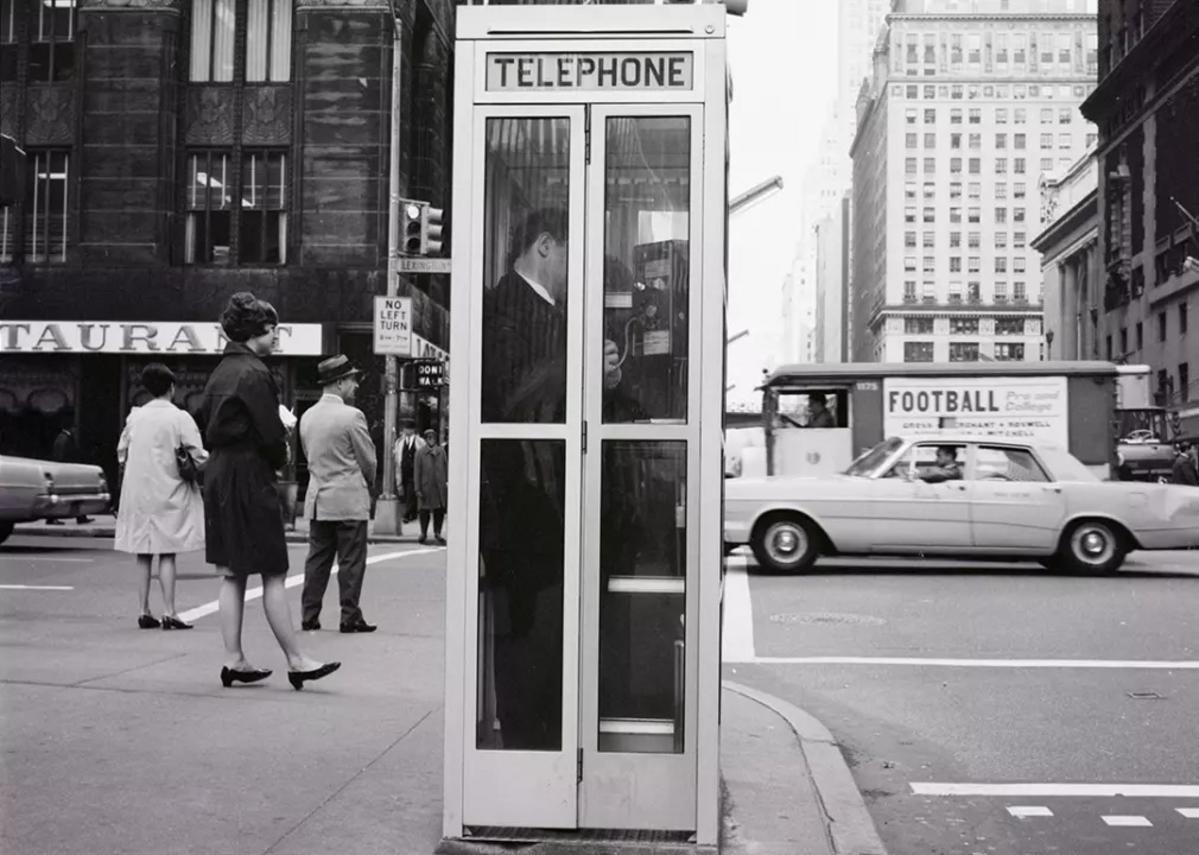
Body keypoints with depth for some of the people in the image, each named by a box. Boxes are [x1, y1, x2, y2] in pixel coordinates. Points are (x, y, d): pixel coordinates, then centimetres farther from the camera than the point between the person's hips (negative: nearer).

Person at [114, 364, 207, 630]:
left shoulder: (135, 416, 5)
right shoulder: (179, 418, -8)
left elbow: (121, 453, 11)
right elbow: (198, 456, -12)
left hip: (137, 492, 4)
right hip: (167, 491, -4)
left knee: (143, 553, 10)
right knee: (167, 553, -2)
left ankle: (144, 611, 12)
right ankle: (169, 612, -5)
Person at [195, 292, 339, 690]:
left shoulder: (221, 371, 13)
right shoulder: (254, 373, -15)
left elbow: (206, 422, 17)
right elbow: (270, 433, -18)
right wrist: (280, 460, 3)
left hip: (219, 475, 9)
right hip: (250, 477, -9)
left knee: (232, 574, 10)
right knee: (273, 574, -4)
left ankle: (234, 661, 13)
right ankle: (296, 661, 1)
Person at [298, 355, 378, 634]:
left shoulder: (307, 417, 7)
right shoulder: (352, 416, -13)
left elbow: (310, 456, 13)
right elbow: (368, 460, -7)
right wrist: (370, 488, 12)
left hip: (317, 499, 6)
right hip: (349, 499, -6)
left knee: (317, 559, 10)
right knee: (351, 561, 1)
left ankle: (309, 616, 12)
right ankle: (350, 617, 3)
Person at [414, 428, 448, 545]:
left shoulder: (441, 451, 5)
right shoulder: (420, 453, -2)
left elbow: (445, 468, 9)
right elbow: (417, 472, -2)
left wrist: (446, 482, 4)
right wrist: (418, 489, -4)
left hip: (439, 486, 2)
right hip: (426, 486, -2)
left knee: (439, 510, 3)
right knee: (425, 510, 6)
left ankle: (437, 533, 17)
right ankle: (423, 533, 22)